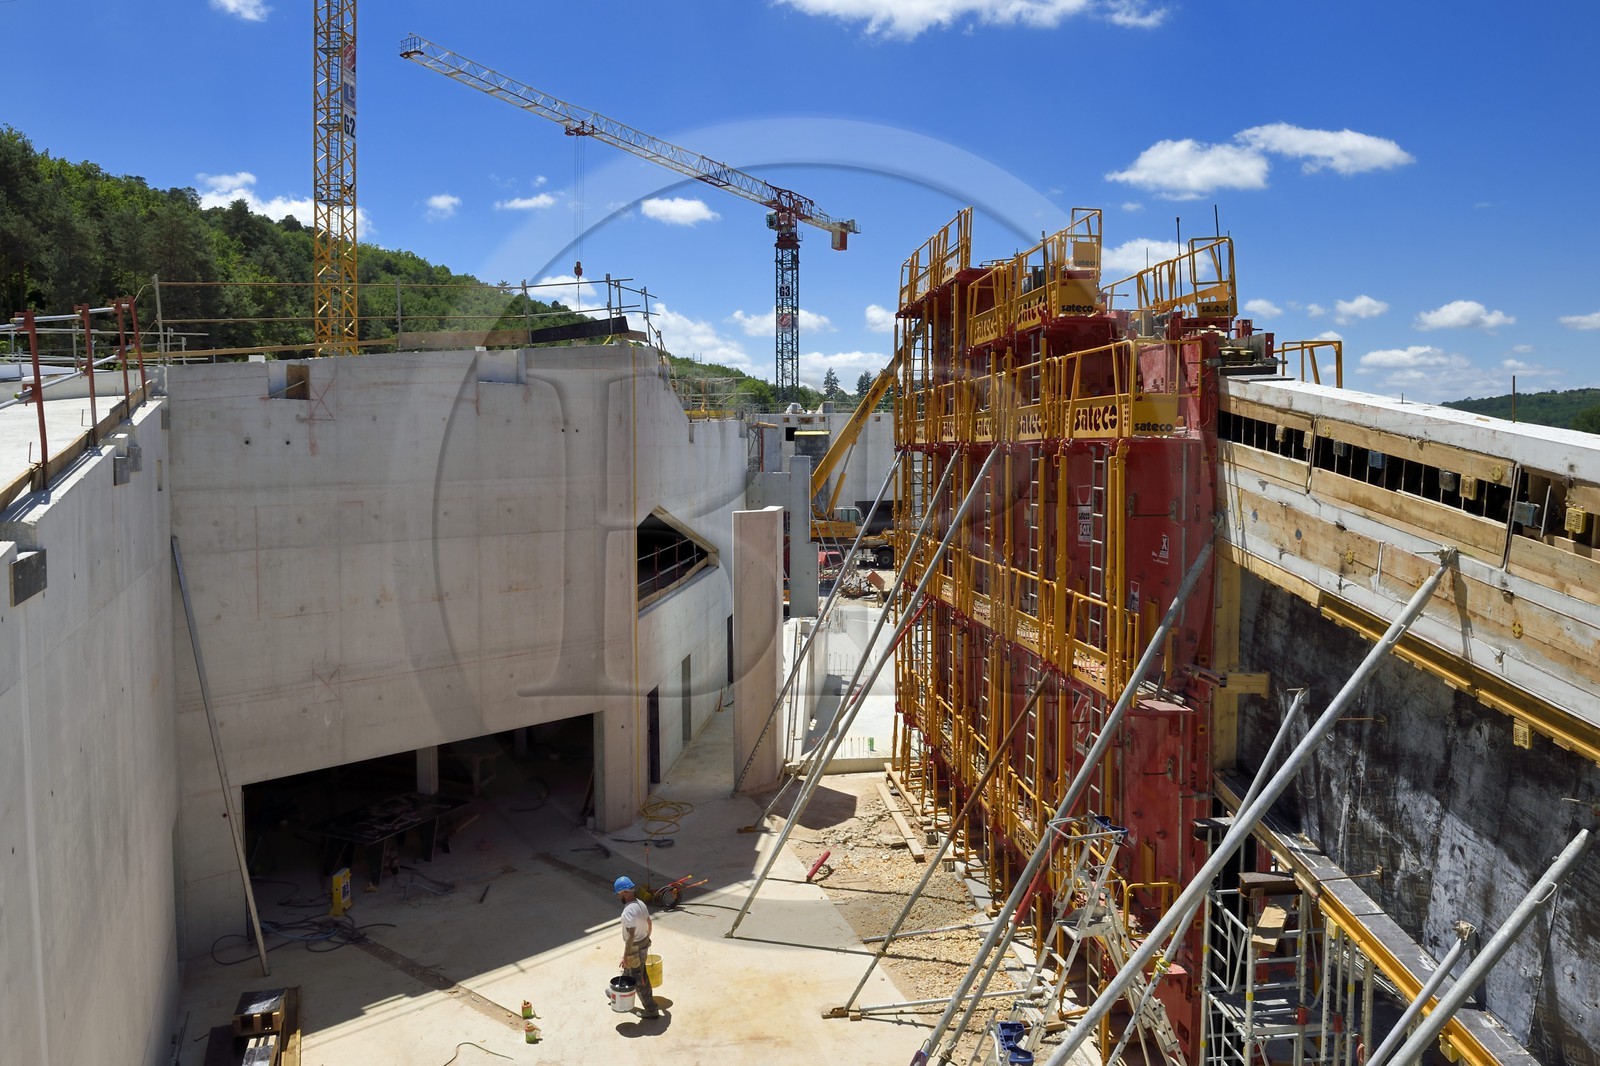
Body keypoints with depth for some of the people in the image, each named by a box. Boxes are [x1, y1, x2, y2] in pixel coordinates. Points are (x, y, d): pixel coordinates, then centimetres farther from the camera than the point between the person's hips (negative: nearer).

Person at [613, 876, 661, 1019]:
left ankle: (651, 1010, 18)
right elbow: (649, 923, 10)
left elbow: (630, 935, -30)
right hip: (644, 944, 9)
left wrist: (625, 957, -22)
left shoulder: (629, 911, -31)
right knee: (629, 972, 30)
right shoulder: (640, 903, -2)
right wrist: (646, 938, 25)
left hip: (635, 950, -9)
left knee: (639, 981, 7)